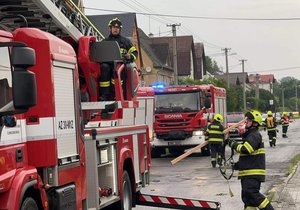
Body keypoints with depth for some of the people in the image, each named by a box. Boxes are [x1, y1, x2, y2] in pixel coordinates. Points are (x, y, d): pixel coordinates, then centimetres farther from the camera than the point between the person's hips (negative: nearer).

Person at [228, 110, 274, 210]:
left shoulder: (255, 135, -12)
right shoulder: (249, 135, 21)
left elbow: (245, 149, -26)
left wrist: (233, 144, -11)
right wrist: (239, 164, 18)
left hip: (254, 173, -10)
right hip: (248, 173, 10)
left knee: (252, 193, -19)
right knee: (247, 197, 10)